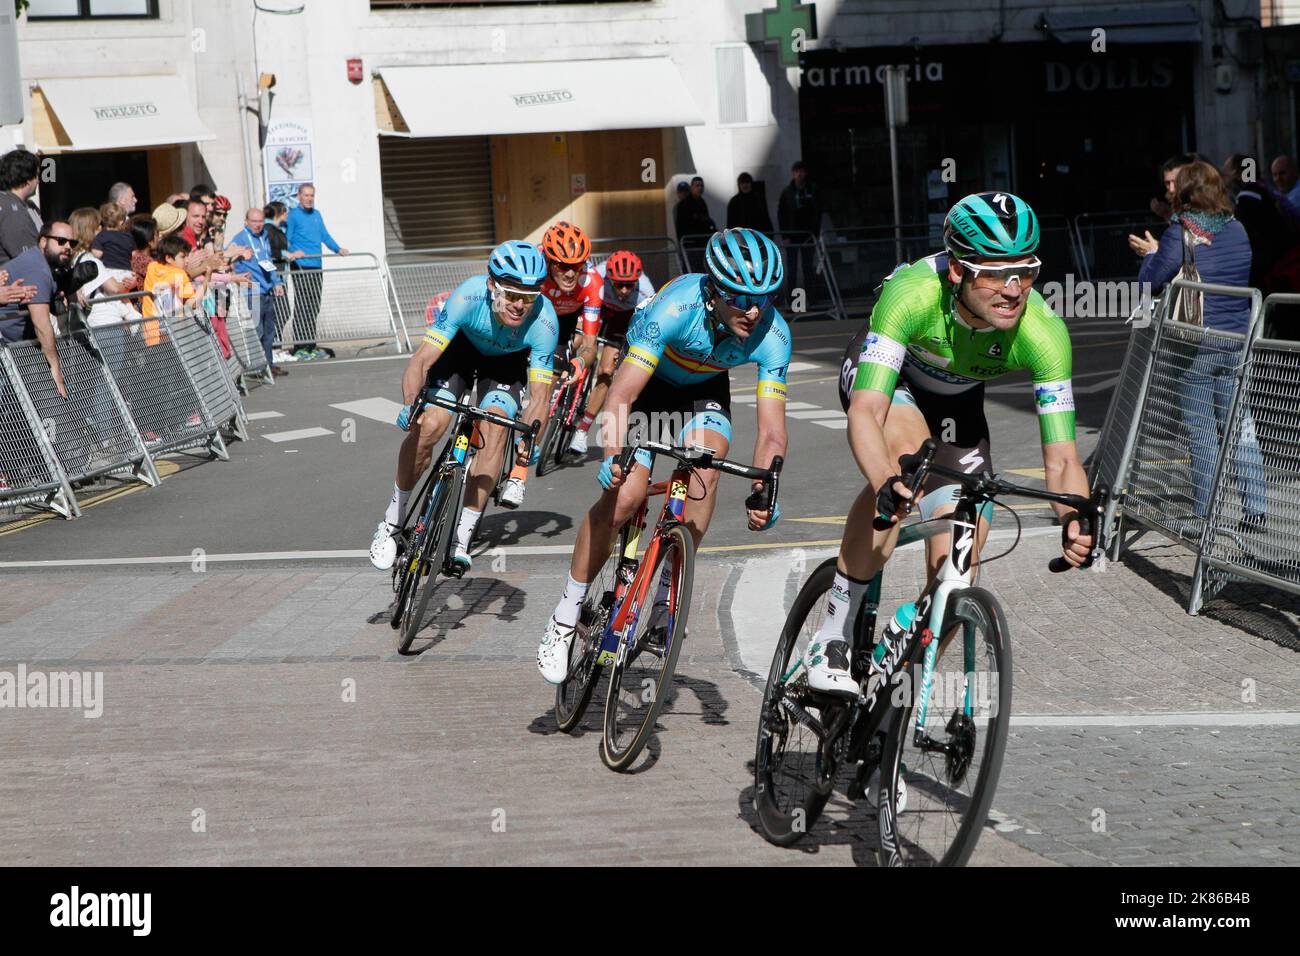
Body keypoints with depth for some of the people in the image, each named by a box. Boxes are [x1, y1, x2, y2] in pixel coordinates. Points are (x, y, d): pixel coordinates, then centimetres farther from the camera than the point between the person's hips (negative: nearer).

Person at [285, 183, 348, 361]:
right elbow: (285, 240, -9)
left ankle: (311, 346, 17)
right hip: (300, 266, -7)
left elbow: (325, 235, 21)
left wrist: (338, 249, 8)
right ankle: (300, 348, -7)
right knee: (302, 307, -9)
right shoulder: (293, 215, -4)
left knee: (314, 308, 10)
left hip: (316, 266, 7)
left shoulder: (317, 214, 18)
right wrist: (292, 253, -26)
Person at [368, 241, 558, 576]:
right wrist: (410, 405, -54)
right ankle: (393, 520, 4)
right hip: (461, 345, 0)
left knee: (494, 430, -22)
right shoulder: (468, 296, -38)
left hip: (506, 361, 1)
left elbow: (540, 395, -30)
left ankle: (462, 538, -14)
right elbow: (421, 360, -38)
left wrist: (530, 441, -47)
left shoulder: (544, 321, -35)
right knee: (427, 428, -17)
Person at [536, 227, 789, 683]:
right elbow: (622, 393, -39)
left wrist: (763, 492, -45)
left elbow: (771, 432, -28)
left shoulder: (772, 333, -29)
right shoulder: (677, 305, -37)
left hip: (704, 389, 2)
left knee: (706, 468, -27)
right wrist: (612, 454, -55)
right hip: (649, 382, -2)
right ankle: (565, 617, -1)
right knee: (624, 496, -16)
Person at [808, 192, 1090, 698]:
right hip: (881, 376, -3)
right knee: (909, 454, -38)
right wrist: (887, 485, -67)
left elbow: (1061, 458, -33)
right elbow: (865, 413, -47)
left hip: (957, 402, 3)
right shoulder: (913, 293, -41)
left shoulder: (1044, 332, -34)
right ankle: (833, 635, -25)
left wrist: (1075, 522, -53)